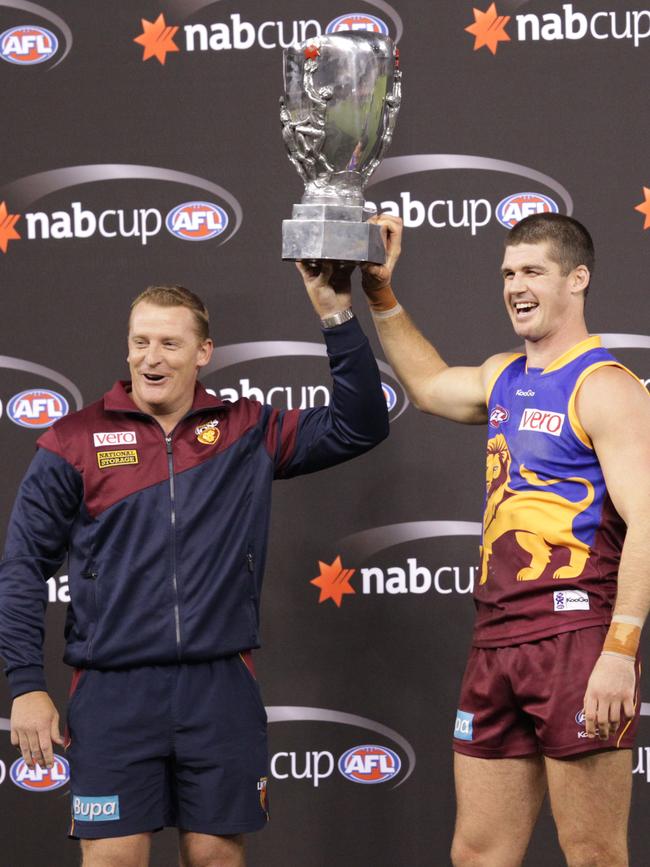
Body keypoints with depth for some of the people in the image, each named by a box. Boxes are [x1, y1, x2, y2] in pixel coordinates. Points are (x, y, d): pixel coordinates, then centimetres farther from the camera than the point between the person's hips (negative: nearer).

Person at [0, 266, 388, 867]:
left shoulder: (247, 433, 6)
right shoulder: (77, 441, 1)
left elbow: (359, 426, 0)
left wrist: (336, 313, -7)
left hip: (221, 687, 2)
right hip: (113, 691, -1)